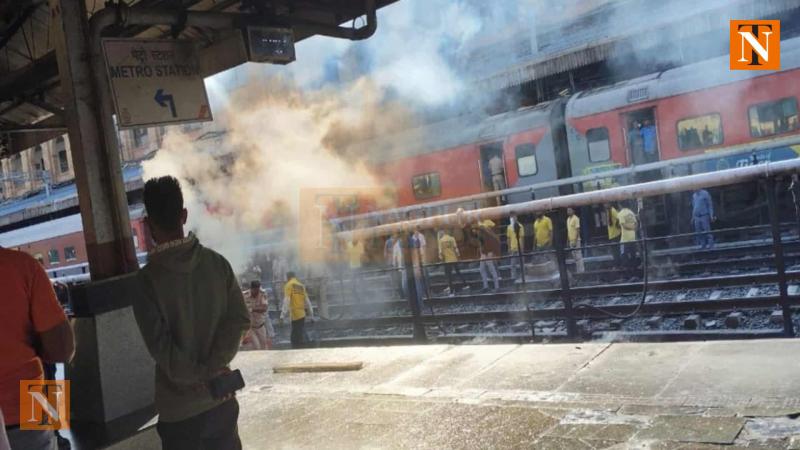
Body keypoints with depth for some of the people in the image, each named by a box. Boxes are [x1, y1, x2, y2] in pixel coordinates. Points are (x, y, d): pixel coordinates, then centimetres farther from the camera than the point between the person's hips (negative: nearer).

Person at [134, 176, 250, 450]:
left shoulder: (147, 279, -14)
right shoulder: (217, 263, -4)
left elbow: (160, 345, -18)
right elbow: (239, 319, -7)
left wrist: (199, 375, -8)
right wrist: (212, 368, -10)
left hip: (178, 406, -3)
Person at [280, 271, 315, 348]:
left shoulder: (288, 285, -2)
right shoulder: (301, 286, 16)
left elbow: (286, 301, -12)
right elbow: (307, 301, 17)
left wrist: (283, 315, -14)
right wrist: (311, 314, 21)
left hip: (295, 315, -6)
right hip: (302, 314, 6)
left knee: (296, 338, -4)